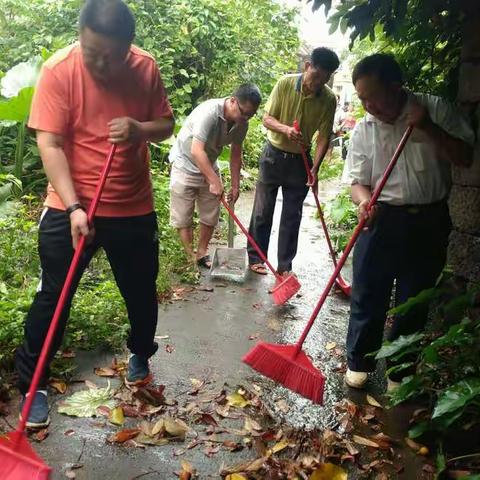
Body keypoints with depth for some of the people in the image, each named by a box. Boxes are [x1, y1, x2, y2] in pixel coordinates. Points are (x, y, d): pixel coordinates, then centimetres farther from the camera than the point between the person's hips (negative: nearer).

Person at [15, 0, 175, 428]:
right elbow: (49, 144, -16)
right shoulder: (59, 70, -13)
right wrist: (73, 207, -25)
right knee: (53, 296, 5)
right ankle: (32, 384, 23)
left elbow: (166, 125, 5)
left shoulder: (146, 69, -5)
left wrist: (139, 129, -18)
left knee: (142, 293, 15)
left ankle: (141, 354, 43)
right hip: (70, 207, -2)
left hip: (133, 208, 3)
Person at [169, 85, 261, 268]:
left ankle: (202, 253, 23)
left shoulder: (242, 123, -11)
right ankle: (190, 257, 11)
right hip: (185, 165, -6)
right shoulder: (209, 112, -32)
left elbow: (235, 154, 0)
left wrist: (235, 185, -1)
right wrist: (214, 181, -35)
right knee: (183, 217, -2)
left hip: (208, 166, 6)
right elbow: (197, 150, -36)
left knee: (210, 215, 8)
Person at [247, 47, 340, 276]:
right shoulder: (284, 84, -14)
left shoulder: (329, 99, -11)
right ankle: (255, 257, 20)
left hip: (300, 160, 1)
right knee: (263, 210, 6)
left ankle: (285, 266, 17)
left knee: (292, 216, 6)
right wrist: (285, 129, -31)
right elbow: (267, 119, -10)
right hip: (274, 154, -1)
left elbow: (324, 136, -8)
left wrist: (315, 167, -21)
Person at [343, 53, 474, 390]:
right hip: (382, 221, 1)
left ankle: (400, 371, 28)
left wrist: (428, 127, -17)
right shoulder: (363, 131, 0)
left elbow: (465, 157, -4)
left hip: (429, 223, 0)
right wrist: (365, 200, -23)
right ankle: (359, 362, 26)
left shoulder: (436, 109, -3)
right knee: (368, 298, 5)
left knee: (414, 302, 10)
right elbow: (358, 181, 0)